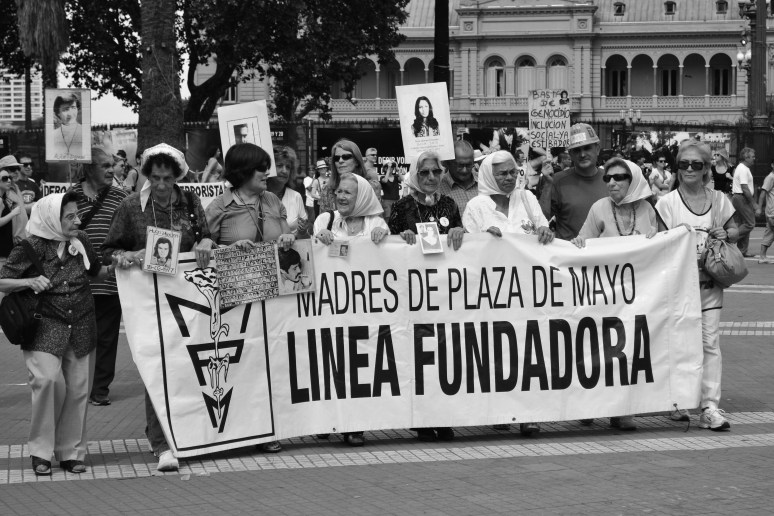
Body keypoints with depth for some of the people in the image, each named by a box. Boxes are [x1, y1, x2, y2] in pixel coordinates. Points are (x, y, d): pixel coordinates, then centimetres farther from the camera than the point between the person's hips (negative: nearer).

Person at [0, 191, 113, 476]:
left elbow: (97, 271, 21)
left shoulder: (80, 241, 3)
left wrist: (115, 266, 3)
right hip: (46, 326, -4)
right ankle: (41, 452, -4)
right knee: (48, 380, -20)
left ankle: (71, 452, 18)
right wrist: (31, 282, -22)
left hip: (81, 325, 4)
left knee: (78, 388, 4)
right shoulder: (31, 247, -10)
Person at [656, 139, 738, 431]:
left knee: (710, 343, -4)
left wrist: (726, 234, -5)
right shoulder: (667, 202, -2)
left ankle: (710, 407, -5)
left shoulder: (718, 200, 5)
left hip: (709, 283, 2)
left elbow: (734, 230, 14)